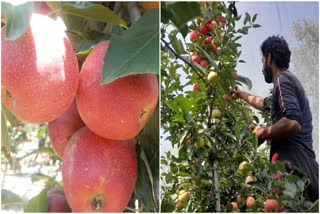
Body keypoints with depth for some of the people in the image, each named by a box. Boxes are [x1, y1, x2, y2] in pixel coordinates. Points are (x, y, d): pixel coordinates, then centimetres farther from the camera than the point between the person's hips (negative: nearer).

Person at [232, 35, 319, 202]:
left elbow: (293, 122, -23)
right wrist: (240, 93, 57)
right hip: (302, 170, 10)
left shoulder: (282, 79, -6)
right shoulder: (289, 81, 26)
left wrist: (262, 134, -8)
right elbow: (264, 103, 47)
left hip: (295, 170, -10)